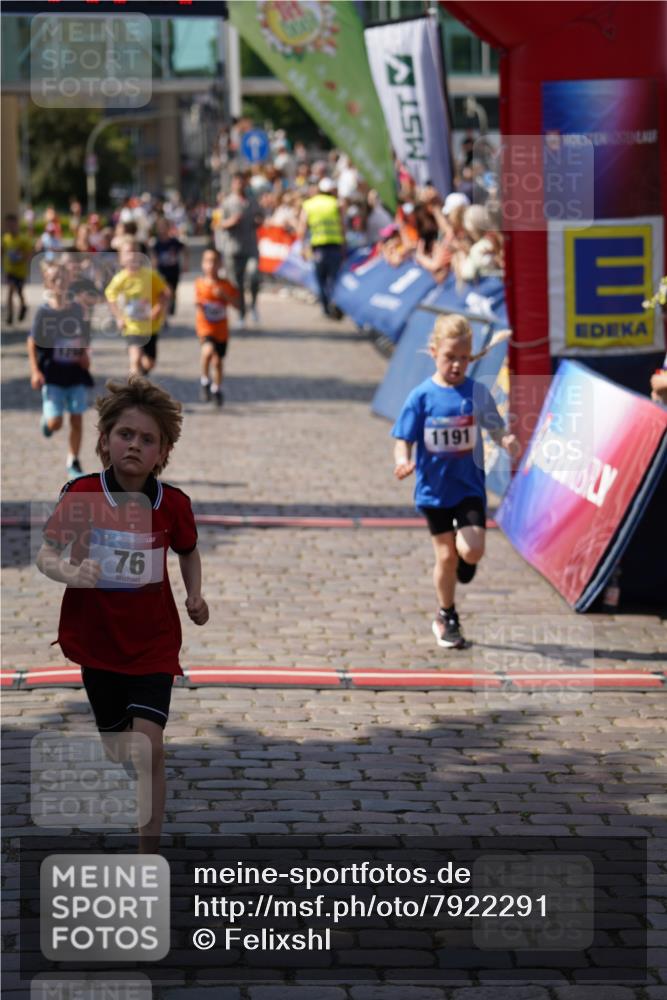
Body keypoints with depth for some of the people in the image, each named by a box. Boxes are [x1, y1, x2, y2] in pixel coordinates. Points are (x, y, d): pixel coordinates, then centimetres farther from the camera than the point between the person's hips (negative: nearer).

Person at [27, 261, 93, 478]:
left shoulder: (76, 309, 2)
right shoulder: (43, 312, -8)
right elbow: (32, 342, -4)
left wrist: (85, 355, -3)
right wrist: (35, 371, -12)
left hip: (76, 373, 3)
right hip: (52, 375, -3)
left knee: (77, 419, 3)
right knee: (56, 422, -7)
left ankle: (73, 462, 15)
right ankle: (46, 419, 31)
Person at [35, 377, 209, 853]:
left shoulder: (173, 504, -8)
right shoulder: (82, 495, -12)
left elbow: (188, 551, 12)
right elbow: (46, 553, -9)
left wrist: (195, 596, -3)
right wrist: (70, 572, -30)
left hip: (154, 643, -1)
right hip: (98, 639, 1)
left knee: (148, 742, -15)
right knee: (116, 750, 14)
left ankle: (149, 861, -9)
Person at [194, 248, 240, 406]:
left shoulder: (226, 285, -4)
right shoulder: (199, 283, -5)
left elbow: (236, 304, -6)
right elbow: (197, 300, 7)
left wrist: (224, 295, -22)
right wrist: (197, 303, -16)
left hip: (221, 329, 2)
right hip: (205, 328, -2)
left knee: (217, 361, 12)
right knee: (208, 350, -30)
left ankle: (216, 388, 37)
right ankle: (205, 381, -8)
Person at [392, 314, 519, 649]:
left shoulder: (476, 392, -3)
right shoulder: (421, 397, -7)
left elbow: (496, 429, 1)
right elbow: (404, 440, -5)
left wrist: (507, 441, -22)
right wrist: (403, 462, -25)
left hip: (469, 486, 0)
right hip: (434, 488, 0)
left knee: (471, 550, -16)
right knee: (445, 555, 5)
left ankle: (466, 560, 23)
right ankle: (447, 618, 25)